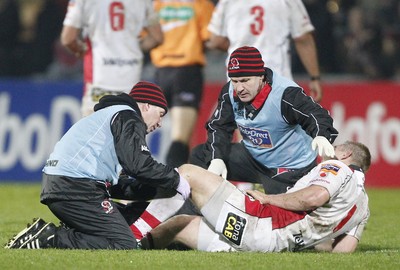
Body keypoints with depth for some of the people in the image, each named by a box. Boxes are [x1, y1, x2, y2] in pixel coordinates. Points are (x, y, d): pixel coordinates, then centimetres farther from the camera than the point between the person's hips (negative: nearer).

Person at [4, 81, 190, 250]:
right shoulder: (127, 117, 0)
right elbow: (139, 165, -14)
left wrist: (159, 188, 24)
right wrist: (175, 180, -1)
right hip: (77, 187, -10)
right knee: (124, 244, -14)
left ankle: (46, 233, 1)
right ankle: (50, 239, -20)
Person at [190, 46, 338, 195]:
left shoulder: (287, 93, -30)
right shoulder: (230, 92, -10)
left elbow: (316, 115, -35)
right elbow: (219, 127, -4)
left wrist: (321, 136, -58)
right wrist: (217, 159, -21)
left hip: (293, 168, -6)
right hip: (254, 157, 6)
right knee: (200, 156, -3)